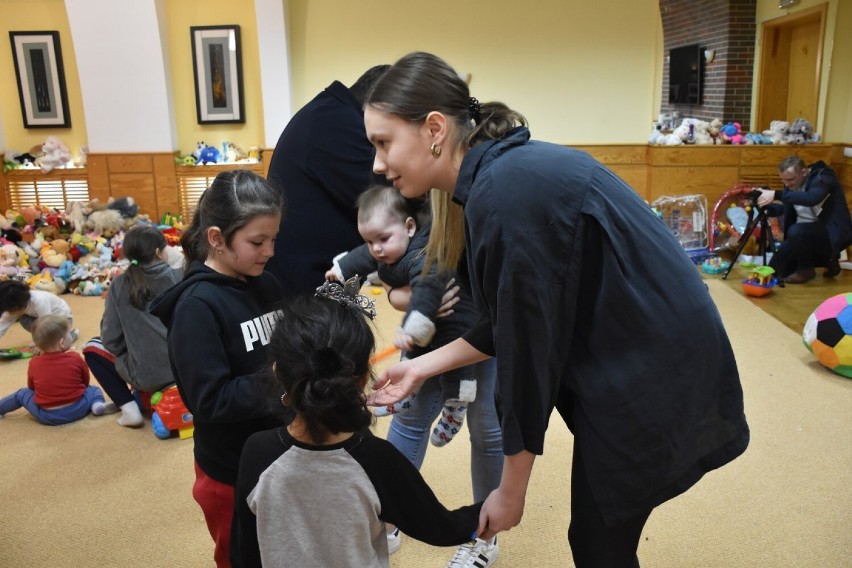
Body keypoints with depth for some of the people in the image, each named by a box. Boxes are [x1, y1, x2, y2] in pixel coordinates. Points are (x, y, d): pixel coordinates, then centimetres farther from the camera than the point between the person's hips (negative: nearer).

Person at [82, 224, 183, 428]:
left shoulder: (120, 284, -7)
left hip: (145, 375, -3)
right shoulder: (181, 277, -6)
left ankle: (130, 409, 10)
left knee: (92, 348, 23)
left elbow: (111, 340, -5)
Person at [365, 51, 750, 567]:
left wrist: (510, 492, -9)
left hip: (649, 375, -8)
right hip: (628, 359, 8)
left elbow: (526, 352, -21)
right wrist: (422, 367, 13)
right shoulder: (505, 173, 2)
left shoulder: (506, 193, -27)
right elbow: (511, 322, 9)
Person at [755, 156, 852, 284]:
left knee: (796, 231, -36)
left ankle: (806, 269, -9)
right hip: (804, 233, 8)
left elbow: (811, 199, -40)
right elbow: (786, 208, 14)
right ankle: (827, 260, 19)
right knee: (776, 269, 3)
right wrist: (766, 207, -7)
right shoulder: (792, 183, 2)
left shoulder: (823, 177, -19)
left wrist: (776, 195, -44)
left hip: (833, 233, -8)